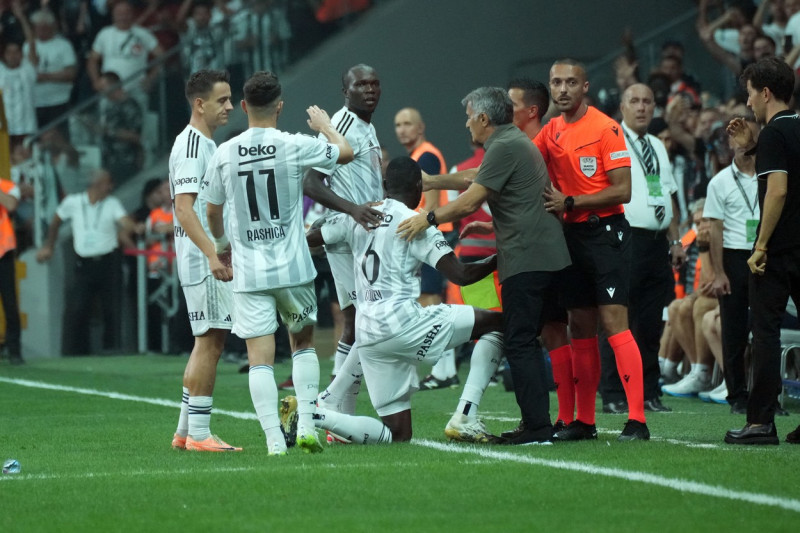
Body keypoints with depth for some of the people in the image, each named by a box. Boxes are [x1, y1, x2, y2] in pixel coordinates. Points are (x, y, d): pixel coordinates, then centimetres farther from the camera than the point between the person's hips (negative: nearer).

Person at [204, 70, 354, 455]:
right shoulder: (295, 146, -9)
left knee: (260, 357, -1)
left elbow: (212, 211, 10)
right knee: (303, 341, 19)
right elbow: (345, 152, 8)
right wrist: (324, 124, 28)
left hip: (248, 271, 0)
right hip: (293, 268, 0)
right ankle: (306, 425, 9)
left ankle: (274, 441, -8)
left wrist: (222, 244, 31)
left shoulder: (224, 153, -3)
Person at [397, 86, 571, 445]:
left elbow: (469, 202, -15)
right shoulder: (513, 143, 20)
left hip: (526, 259, -10)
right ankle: (536, 424, 16)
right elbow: (472, 177, 36)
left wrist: (428, 218, -5)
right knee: (525, 341, 14)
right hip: (540, 256, 10)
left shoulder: (505, 148, -12)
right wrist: (431, 182, 43)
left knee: (519, 343, -9)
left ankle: (537, 426, -13)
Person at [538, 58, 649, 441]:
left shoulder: (606, 129, -8)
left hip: (605, 233, -7)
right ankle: (584, 421, 14)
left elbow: (622, 191, -12)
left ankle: (637, 420, -16)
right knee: (581, 328, 9)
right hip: (571, 235, 7)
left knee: (613, 322, -13)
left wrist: (570, 202, -15)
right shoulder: (550, 133, 11)